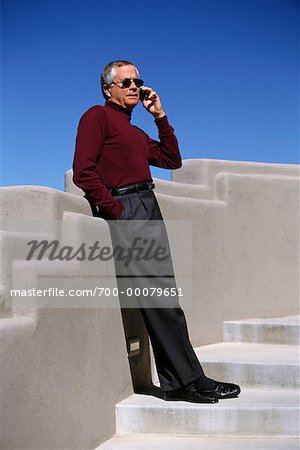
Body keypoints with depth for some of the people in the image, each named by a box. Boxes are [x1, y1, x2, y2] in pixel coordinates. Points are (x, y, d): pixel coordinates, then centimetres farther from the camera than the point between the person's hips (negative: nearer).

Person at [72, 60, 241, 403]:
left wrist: (160, 116, 20)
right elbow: (83, 171, -10)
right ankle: (187, 379, -6)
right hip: (125, 209, -9)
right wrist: (115, 212, -15)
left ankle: (178, 382, 9)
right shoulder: (97, 116, 2)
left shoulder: (135, 132, 28)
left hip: (149, 208, 9)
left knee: (163, 295, 4)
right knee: (159, 297, -11)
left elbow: (172, 160, 25)